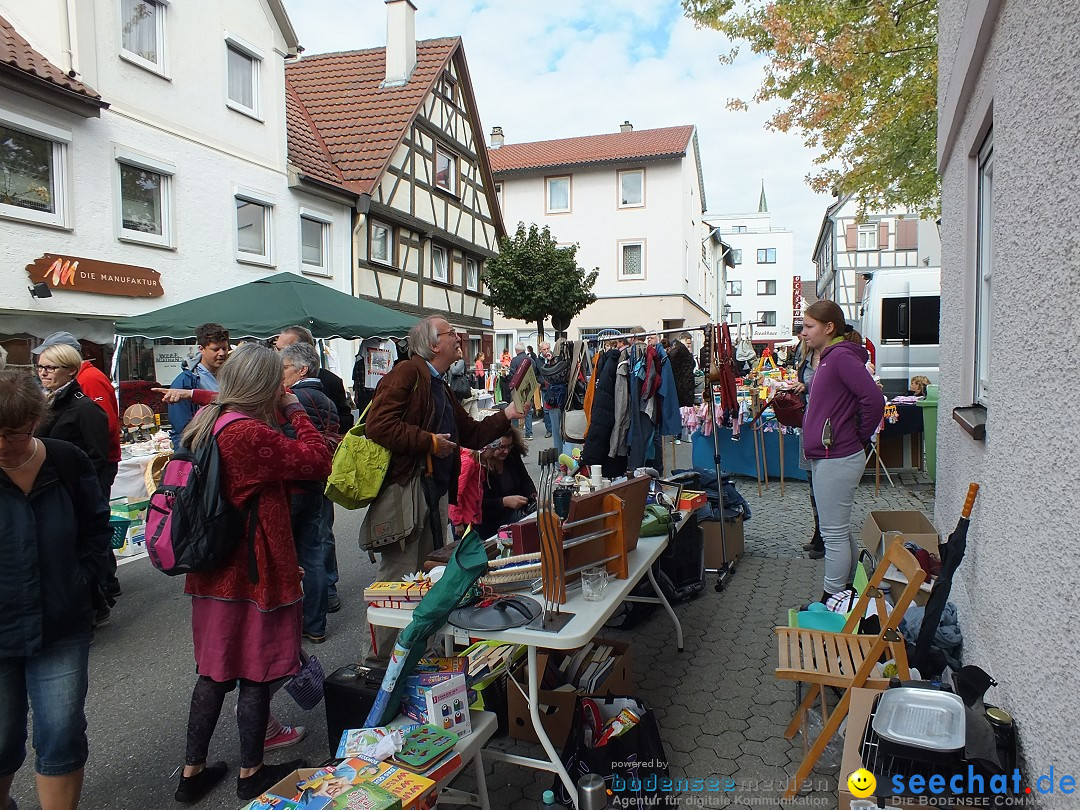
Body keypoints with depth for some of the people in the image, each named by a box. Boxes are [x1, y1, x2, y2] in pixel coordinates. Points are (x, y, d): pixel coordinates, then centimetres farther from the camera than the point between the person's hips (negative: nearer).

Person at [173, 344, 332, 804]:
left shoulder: (205, 425, 4)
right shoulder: (250, 434, -25)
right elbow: (318, 461, -19)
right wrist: (295, 411, -9)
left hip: (214, 572, 9)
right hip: (254, 573, -9)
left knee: (215, 671, 20)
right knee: (255, 674, 9)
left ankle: (193, 771, 32)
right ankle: (251, 775, 27)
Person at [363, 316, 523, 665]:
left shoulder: (440, 388, 20)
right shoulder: (407, 373, -11)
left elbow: (472, 434, 23)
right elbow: (378, 425, -24)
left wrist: (507, 415, 11)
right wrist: (430, 442, -19)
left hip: (437, 494, 10)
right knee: (397, 578, -2)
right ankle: (380, 660, 12)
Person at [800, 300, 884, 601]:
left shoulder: (842, 356, -17)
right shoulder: (828, 357, 14)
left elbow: (874, 400, -24)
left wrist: (860, 438, -12)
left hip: (837, 459, -10)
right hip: (826, 456, 10)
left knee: (834, 533, 0)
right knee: (839, 530, 20)